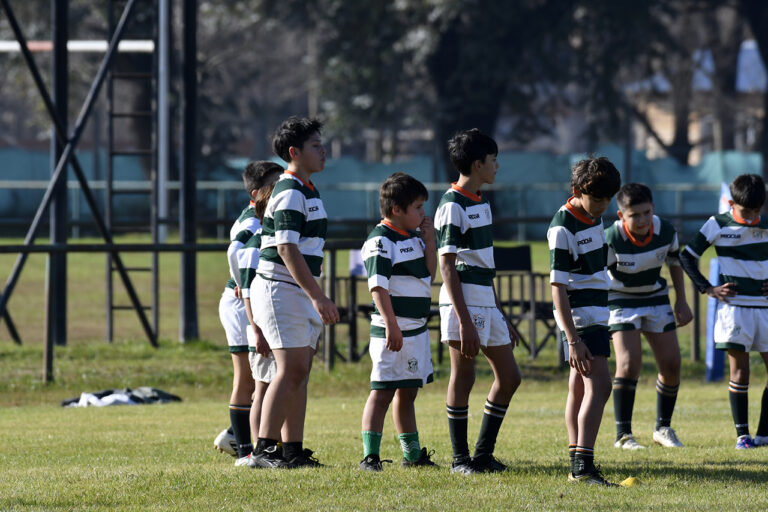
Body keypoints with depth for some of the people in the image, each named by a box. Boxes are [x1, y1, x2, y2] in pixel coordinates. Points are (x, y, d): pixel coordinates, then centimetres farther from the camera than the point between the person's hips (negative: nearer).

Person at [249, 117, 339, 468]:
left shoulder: (306, 191, 17)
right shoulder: (289, 193, -15)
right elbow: (286, 249, -22)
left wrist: (316, 298, 23)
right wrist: (317, 296, -27)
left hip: (300, 294, 10)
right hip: (280, 290, -10)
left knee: (300, 372, 7)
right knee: (291, 369, -14)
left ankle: (293, 450, 9)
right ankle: (263, 450, -16)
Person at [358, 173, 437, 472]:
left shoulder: (413, 237, 14)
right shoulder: (380, 241, -13)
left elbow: (429, 275, 14)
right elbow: (378, 287, -19)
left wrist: (429, 240, 5)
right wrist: (391, 325, -26)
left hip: (417, 328, 9)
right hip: (393, 330, -9)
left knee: (407, 393, 17)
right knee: (382, 392, -9)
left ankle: (413, 455, 24)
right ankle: (370, 456, -10)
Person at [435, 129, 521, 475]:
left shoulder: (481, 203, 16)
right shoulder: (453, 206, -12)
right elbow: (447, 266, -16)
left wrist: (502, 317, 22)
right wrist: (464, 321, -21)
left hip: (486, 303, 9)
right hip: (463, 303, -9)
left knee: (509, 376, 8)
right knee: (463, 379, -3)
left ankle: (484, 453, 15)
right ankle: (460, 458, 5)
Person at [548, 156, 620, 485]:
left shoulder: (594, 217, 10)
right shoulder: (563, 227, -18)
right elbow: (557, 286, -21)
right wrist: (573, 339, -25)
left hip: (596, 314, 9)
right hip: (580, 318, -9)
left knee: (579, 389, 11)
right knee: (599, 386, -18)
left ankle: (578, 467, 14)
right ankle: (583, 466, -24)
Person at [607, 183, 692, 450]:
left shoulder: (666, 232, -16)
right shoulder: (611, 240, -29)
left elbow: (675, 262, 5)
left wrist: (681, 301, 8)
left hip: (656, 299, 4)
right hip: (621, 301, -4)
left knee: (671, 364, 2)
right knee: (629, 363, -19)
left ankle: (663, 428, 20)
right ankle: (623, 434, -10)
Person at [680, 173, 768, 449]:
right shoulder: (718, 225, -2)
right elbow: (687, 256, 4)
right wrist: (708, 288, -2)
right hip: (734, 305, -3)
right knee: (739, 369, -5)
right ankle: (742, 434, -1)